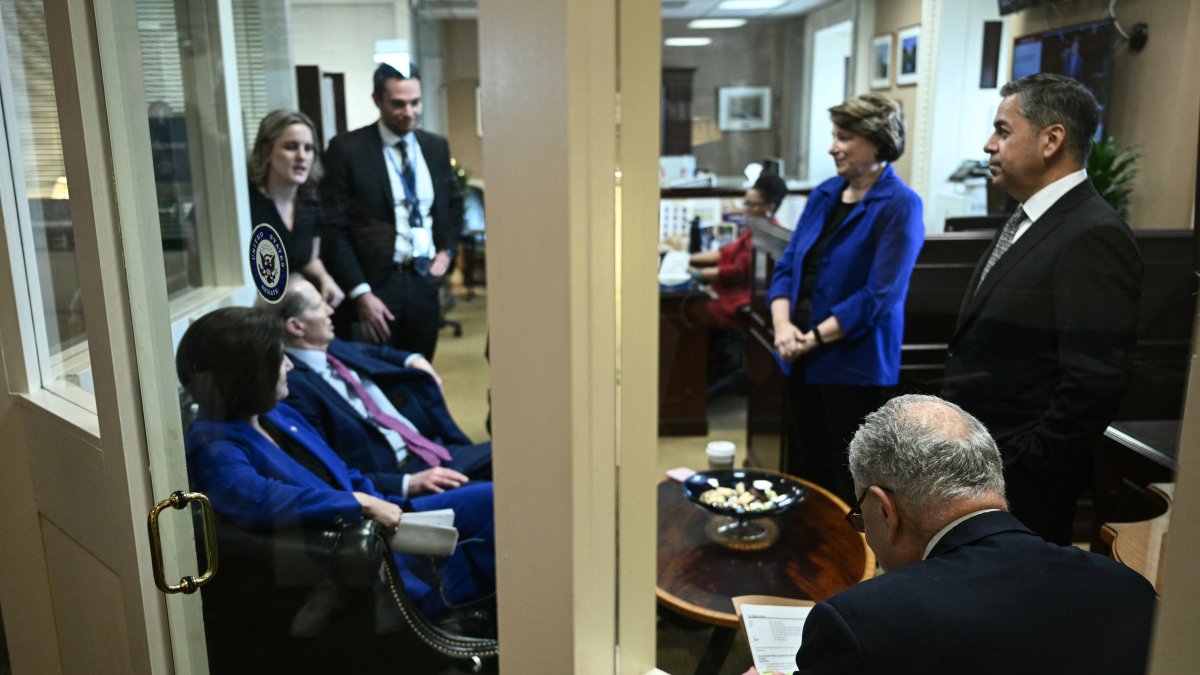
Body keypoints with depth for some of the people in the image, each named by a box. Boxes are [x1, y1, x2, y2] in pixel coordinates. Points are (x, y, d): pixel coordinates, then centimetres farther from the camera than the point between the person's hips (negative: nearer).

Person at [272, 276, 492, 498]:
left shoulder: (333, 348, 11)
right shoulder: (293, 386, -15)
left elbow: (377, 353, 34)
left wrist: (414, 360, 14)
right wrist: (408, 484, -24)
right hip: (393, 482, -9)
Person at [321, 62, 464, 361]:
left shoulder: (436, 146, 9)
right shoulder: (347, 149, -7)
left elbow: (454, 202, 25)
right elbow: (334, 229, -9)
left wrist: (446, 250, 10)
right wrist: (361, 293, -15)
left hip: (425, 282, 5)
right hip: (375, 285, -4)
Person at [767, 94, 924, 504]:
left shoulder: (900, 205, -10)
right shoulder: (825, 194, 10)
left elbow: (880, 295, -17)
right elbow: (787, 265, 10)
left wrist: (814, 338, -15)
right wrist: (783, 324, -7)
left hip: (855, 366, -7)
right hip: (802, 363, 7)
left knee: (849, 486, 4)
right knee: (803, 471, 16)